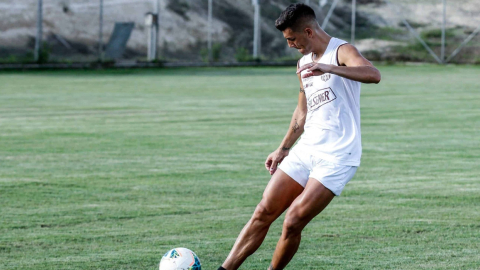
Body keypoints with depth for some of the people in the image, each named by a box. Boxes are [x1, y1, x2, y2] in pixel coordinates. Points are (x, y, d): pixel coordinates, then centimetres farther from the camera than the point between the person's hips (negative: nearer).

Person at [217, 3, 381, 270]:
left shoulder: (341, 51, -11)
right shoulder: (303, 63, 15)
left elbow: (373, 74, -32)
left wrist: (328, 68, -43)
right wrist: (283, 149, 29)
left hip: (336, 157, -8)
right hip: (306, 150, 8)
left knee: (292, 223, -12)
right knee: (263, 212, 0)